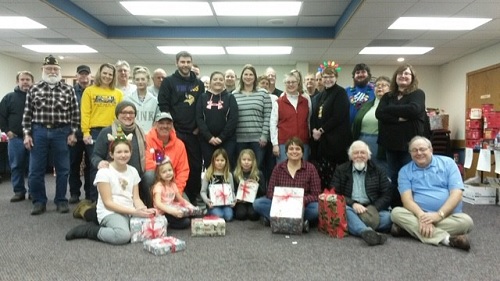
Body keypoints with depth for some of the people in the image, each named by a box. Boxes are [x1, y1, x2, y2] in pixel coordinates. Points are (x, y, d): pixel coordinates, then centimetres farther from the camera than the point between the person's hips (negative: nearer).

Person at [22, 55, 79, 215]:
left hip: (62, 132, -1)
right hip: (39, 132, 1)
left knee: (62, 169, 5)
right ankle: (39, 201, 17)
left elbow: (75, 113, 3)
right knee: (36, 170, 4)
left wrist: (72, 133, -2)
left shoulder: (68, 90, 3)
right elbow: (27, 113, 6)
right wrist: (27, 134, 0)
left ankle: (61, 201, 17)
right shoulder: (34, 89, 6)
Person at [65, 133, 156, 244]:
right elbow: (108, 202, -12)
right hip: (110, 212, -7)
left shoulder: (133, 171, 9)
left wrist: (144, 210, -15)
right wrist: (134, 211, -21)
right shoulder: (104, 172, -8)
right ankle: (88, 230, -6)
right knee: (123, 235, -36)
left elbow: (136, 198, 8)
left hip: (130, 213, 7)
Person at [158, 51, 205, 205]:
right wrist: (170, 127, -10)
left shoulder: (199, 84, 12)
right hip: (174, 132, -3)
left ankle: (192, 199, 19)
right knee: (174, 167, 1)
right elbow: (163, 106, -5)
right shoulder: (168, 81, 2)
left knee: (196, 166, 6)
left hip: (194, 133, 4)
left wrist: (199, 127, 3)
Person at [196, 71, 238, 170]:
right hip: (207, 140, 1)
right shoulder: (203, 97, 9)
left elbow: (233, 119, -4)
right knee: (209, 167, 3)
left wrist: (221, 137, -12)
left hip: (227, 140, -1)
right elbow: (199, 118, 0)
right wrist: (209, 137, -11)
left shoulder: (230, 98, 6)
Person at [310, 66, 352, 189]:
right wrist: (314, 130, -2)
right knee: (321, 171, 6)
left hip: (335, 139, -7)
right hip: (320, 138, 7)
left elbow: (338, 116, -14)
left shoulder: (340, 93, -4)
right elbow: (314, 115, 17)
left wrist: (321, 130, -13)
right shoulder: (321, 95, 19)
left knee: (332, 172, -7)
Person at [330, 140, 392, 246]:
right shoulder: (341, 170, 13)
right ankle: (367, 232, -56)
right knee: (344, 210, -36)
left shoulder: (378, 172, 16)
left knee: (387, 216, -28)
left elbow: (387, 195, 7)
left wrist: (373, 209, -11)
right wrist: (353, 204, -14)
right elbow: (335, 193, 3)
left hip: (372, 209, 2)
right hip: (350, 208, -2)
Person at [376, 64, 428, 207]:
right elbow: (379, 113, -5)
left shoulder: (418, 94, 2)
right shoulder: (388, 96, 12)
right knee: (393, 179, 11)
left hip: (410, 144, -4)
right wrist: (398, 118, -18)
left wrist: (390, 109, -9)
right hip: (391, 143, 4)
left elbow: (413, 110, -19)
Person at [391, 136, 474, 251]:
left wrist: (439, 215, -20)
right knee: (396, 213, -27)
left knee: (466, 221, -29)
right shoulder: (405, 171, 6)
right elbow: (407, 199, -7)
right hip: (419, 215, 0)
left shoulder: (448, 163, 4)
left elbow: (456, 194, -7)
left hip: (447, 215, 0)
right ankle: (447, 238, -32)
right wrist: (422, 216, -26)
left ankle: (411, 227, -26)